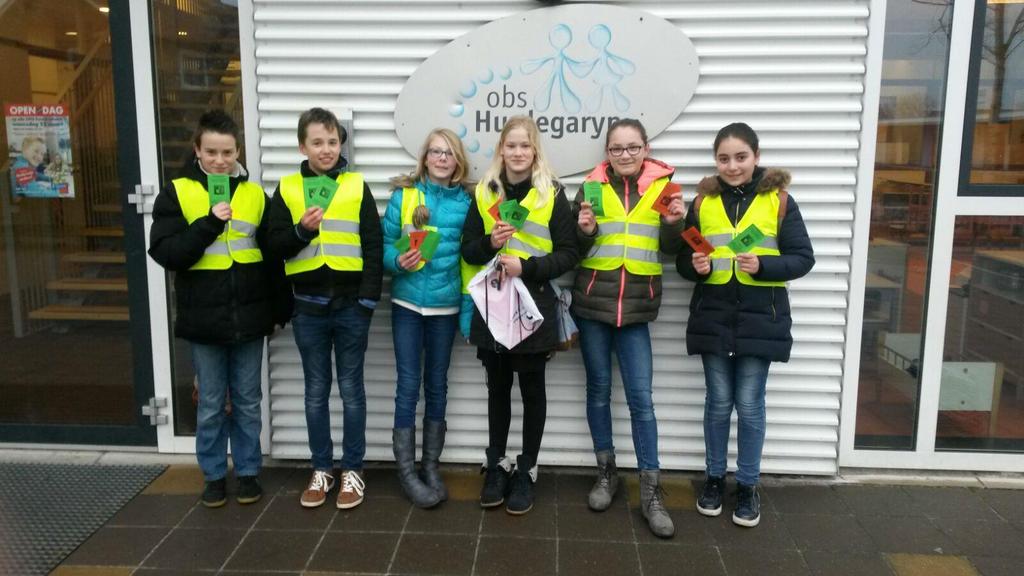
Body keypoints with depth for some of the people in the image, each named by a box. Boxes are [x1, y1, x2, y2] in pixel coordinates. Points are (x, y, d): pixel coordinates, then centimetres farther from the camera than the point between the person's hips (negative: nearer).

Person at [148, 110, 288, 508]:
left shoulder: (254, 194, 4)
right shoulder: (176, 193, -2)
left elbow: (272, 257, 8)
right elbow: (165, 253, -10)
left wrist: (279, 309, 8)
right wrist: (209, 223, -20)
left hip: (249, 317, 2)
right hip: (203, 319, -1)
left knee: (248, 401, 12)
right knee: (211, 404, 10)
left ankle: (248, 470, 27)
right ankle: (214, 474, 26)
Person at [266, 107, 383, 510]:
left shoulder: (357, 187, 1)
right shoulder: (287, 189, 4)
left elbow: (374, 247, -2)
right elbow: (276, 246, 2)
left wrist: (369, 299, -9)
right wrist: (302, 230, -17)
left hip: (350, 304, -1)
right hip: (308, 306, 2)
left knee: (351, 389, 7)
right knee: (316, 391, 11)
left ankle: (353, 470, 19)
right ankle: (321, 469, 24)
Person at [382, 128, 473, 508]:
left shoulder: (465, 201, 2)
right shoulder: (403, 195, -2)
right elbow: (384, 245, -1)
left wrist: (470, 306, 0)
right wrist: (397, 261, -23)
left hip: (445, 305, 2)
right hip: (408, 302, -2)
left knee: (436, 384, 11)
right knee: (409, 385, 1)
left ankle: (431, 465, 25)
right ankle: (406, 471, 13)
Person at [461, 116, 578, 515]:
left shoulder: (552, 195, -3)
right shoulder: (484, 193, 6)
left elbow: (569, 254, -5)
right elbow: (468, 250, 7)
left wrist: (526, 266, -18)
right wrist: (489, 243, -13)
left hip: (533, 305, -2)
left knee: (532, 390, 8)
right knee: (498, 388, 13)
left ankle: (526, 472, 22)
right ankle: (496, 466, 28)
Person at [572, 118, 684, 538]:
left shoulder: (662, 186, 2)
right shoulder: (592, 186, 2)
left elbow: (671, 248, 4)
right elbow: (574, 250, 5)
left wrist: (674, 222, -15)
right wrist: (584, 231, -15)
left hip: (635, 308, -1)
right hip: (592, 304, 1)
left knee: (641, 397, -1)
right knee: (599, 389, 10)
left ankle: (651, 492, 7)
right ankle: (606, 473, 26)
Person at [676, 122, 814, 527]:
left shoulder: (779, 200, -2)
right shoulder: (703, 201, 5)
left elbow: (803, 258, -3)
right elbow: (683, 260, 9)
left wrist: (763, 266, -19)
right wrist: (695, 266, -13)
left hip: (760, 318, -2)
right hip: (713, 316, 2)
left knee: (750, 404, 5)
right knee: (718, 402, 10)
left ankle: (748, 485, 21)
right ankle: (714, 478, 26)